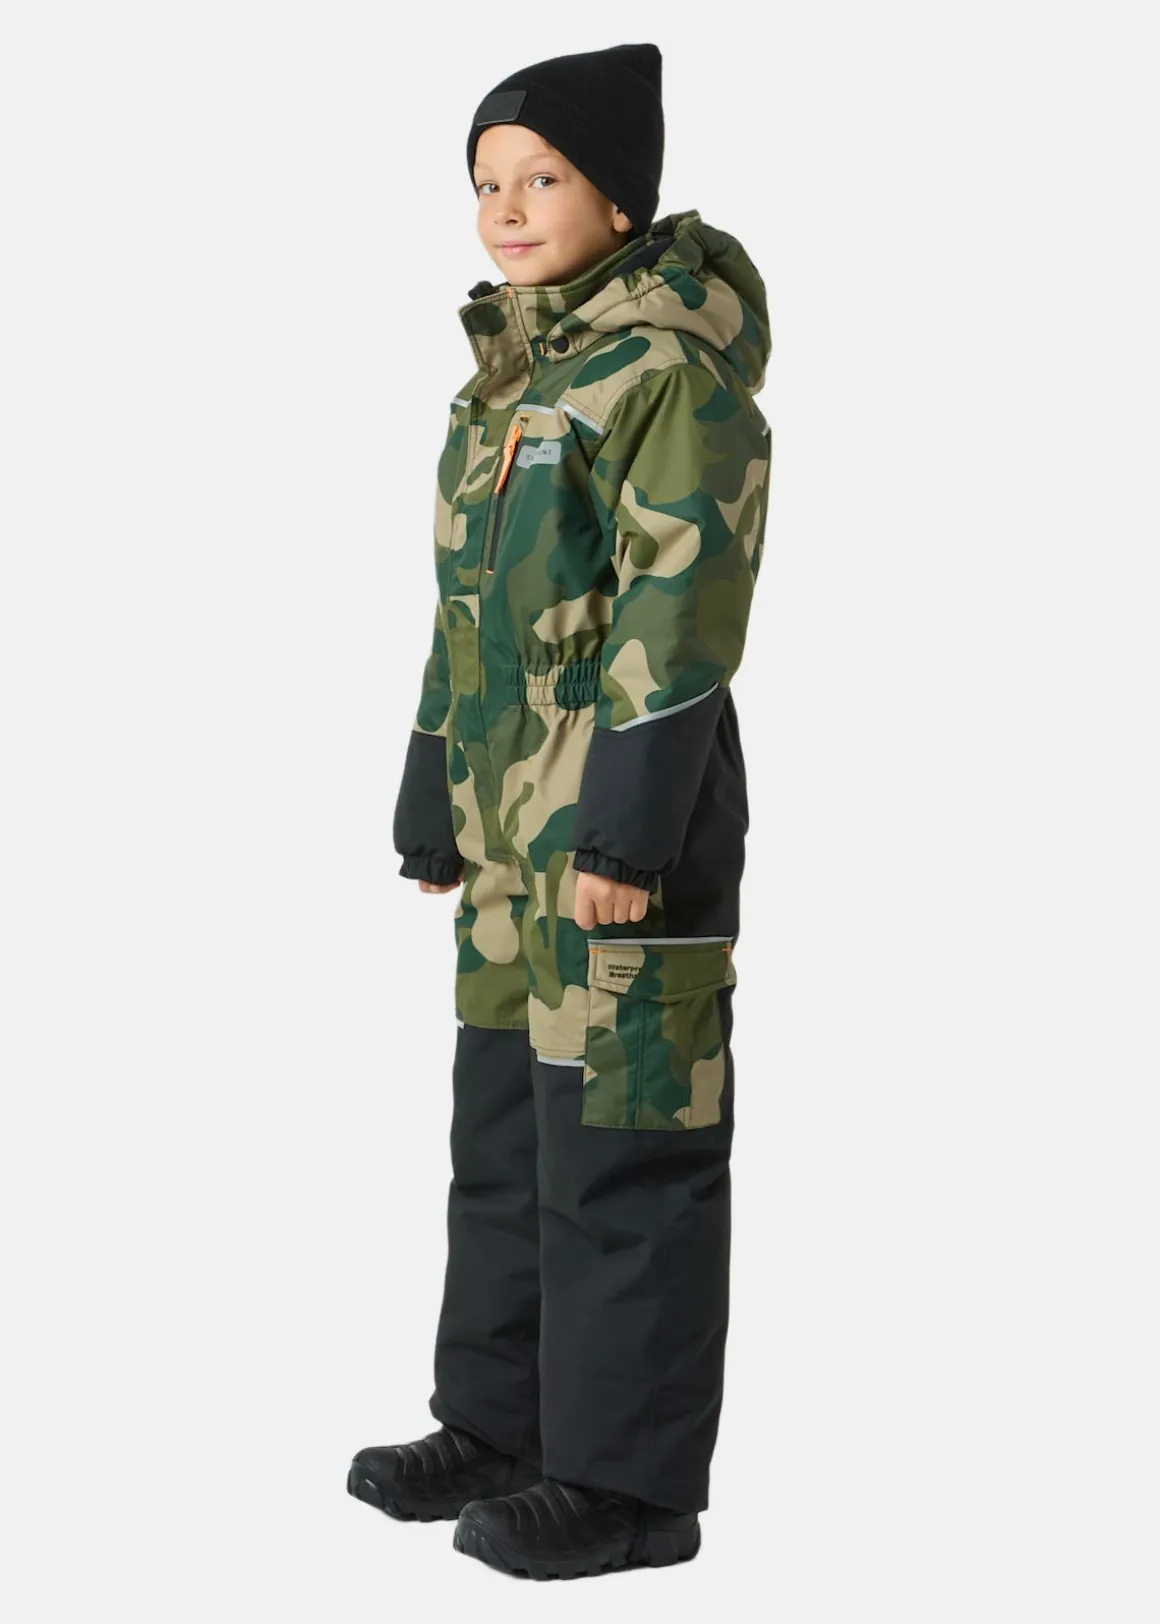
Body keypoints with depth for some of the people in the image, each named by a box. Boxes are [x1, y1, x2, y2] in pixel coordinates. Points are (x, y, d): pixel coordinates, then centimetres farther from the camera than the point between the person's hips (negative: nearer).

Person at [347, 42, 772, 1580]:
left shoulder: (671, 373, -12)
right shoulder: (512, 372, 15)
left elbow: (680, 618, -18)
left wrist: (626, 830, -21)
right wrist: (435, 808, 18)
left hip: (624, 813, -9)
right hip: (515, 815, 9)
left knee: (622, 1145, -2)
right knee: (504, 1127, 15)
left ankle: (630, 1478, 8)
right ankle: (503, 1420, 27)